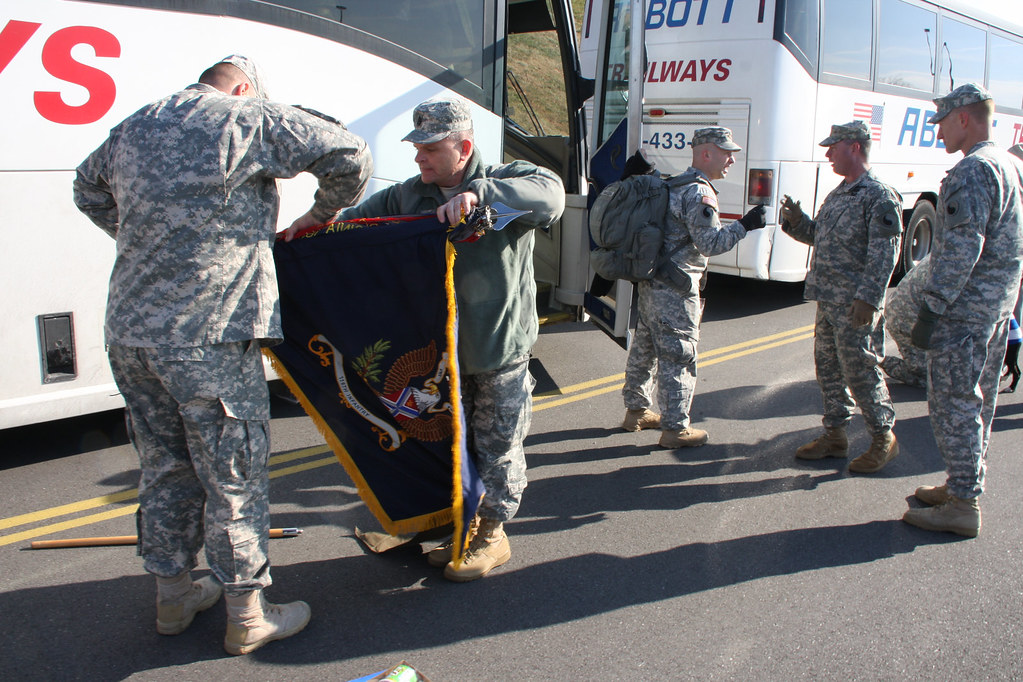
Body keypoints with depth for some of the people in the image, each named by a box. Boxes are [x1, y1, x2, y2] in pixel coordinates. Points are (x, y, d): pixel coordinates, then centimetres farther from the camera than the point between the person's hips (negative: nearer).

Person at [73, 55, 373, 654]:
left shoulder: (135, 126, 17)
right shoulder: (250, 119, -5)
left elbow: (89, 188, 34)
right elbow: (351, 156, -8)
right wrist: (320, 215, 8)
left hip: (129, 331, 8)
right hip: (208, 337, -7)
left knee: (166, 468, 19)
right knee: (235, 476, 5)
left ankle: (173, 596, 34)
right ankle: (248, 615, 17)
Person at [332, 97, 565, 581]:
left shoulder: (503, 182, -12)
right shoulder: (409, 196, 2)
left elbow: (551, 195, -32)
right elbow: (357, 219, 8)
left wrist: (479, 193, -42)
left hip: (501, 349, -5)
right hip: (443, 350, 5)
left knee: (498, 446, 8)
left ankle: (493, 534, 26)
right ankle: (466, 525, 37)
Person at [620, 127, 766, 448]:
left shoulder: (675, 186, 17)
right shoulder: (699, 193, -15)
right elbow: (710, 243, -20)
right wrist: (743, 225, -15)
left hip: (650, 283, 10)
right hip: (674, 290, -10)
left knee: (645, 348, 18)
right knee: (678, 357, -3)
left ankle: (636, 411, 31)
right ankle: (675, 428, 4)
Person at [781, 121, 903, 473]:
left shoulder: (879, 196, -12)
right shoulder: (837, 194, 16)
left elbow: (884, 253, -18)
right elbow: (817, 236, 25)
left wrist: (868, 298, -23)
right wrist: (797, 222, 6)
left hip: (855, 305, -9)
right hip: (828, 299, 9)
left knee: (859, 369, -2)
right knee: (828, 366, 13)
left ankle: (884, 438, 14)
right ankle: (834, 435, 25)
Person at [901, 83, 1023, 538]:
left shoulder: (973, 171, -17)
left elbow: (961, 249, -24)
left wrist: (930, 311, -21)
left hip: (964, 311, -10)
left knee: (952, 402, -4)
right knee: (978, 400, 17)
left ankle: (962, 505, 1)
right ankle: (965, 483, 29)